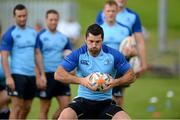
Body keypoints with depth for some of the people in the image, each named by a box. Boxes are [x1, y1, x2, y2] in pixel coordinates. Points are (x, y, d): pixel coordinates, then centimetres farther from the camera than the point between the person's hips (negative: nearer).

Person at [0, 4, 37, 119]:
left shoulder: (33, 32, 11)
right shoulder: (10, 34, -6)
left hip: (32, 75, 6)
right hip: (17, 74, -6)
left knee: (27, 108, 8)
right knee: (17, 107, -8)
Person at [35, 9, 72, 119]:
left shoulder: (64, 38, 11)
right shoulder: (41, 36, -2)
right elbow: (38, 56, -7)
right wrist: (42, 75, -14)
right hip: (47, 74, -4)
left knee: (66, 104, -3)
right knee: (45, 108, 1)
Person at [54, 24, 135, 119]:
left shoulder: (113, 55, -4)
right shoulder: (78, 54, -6)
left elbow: (130, 75, 2)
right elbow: (58, 74, -13)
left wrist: (116, 82, -19)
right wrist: (81, 80, -25)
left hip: (105, 102, 1)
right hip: (83, 100, -1)